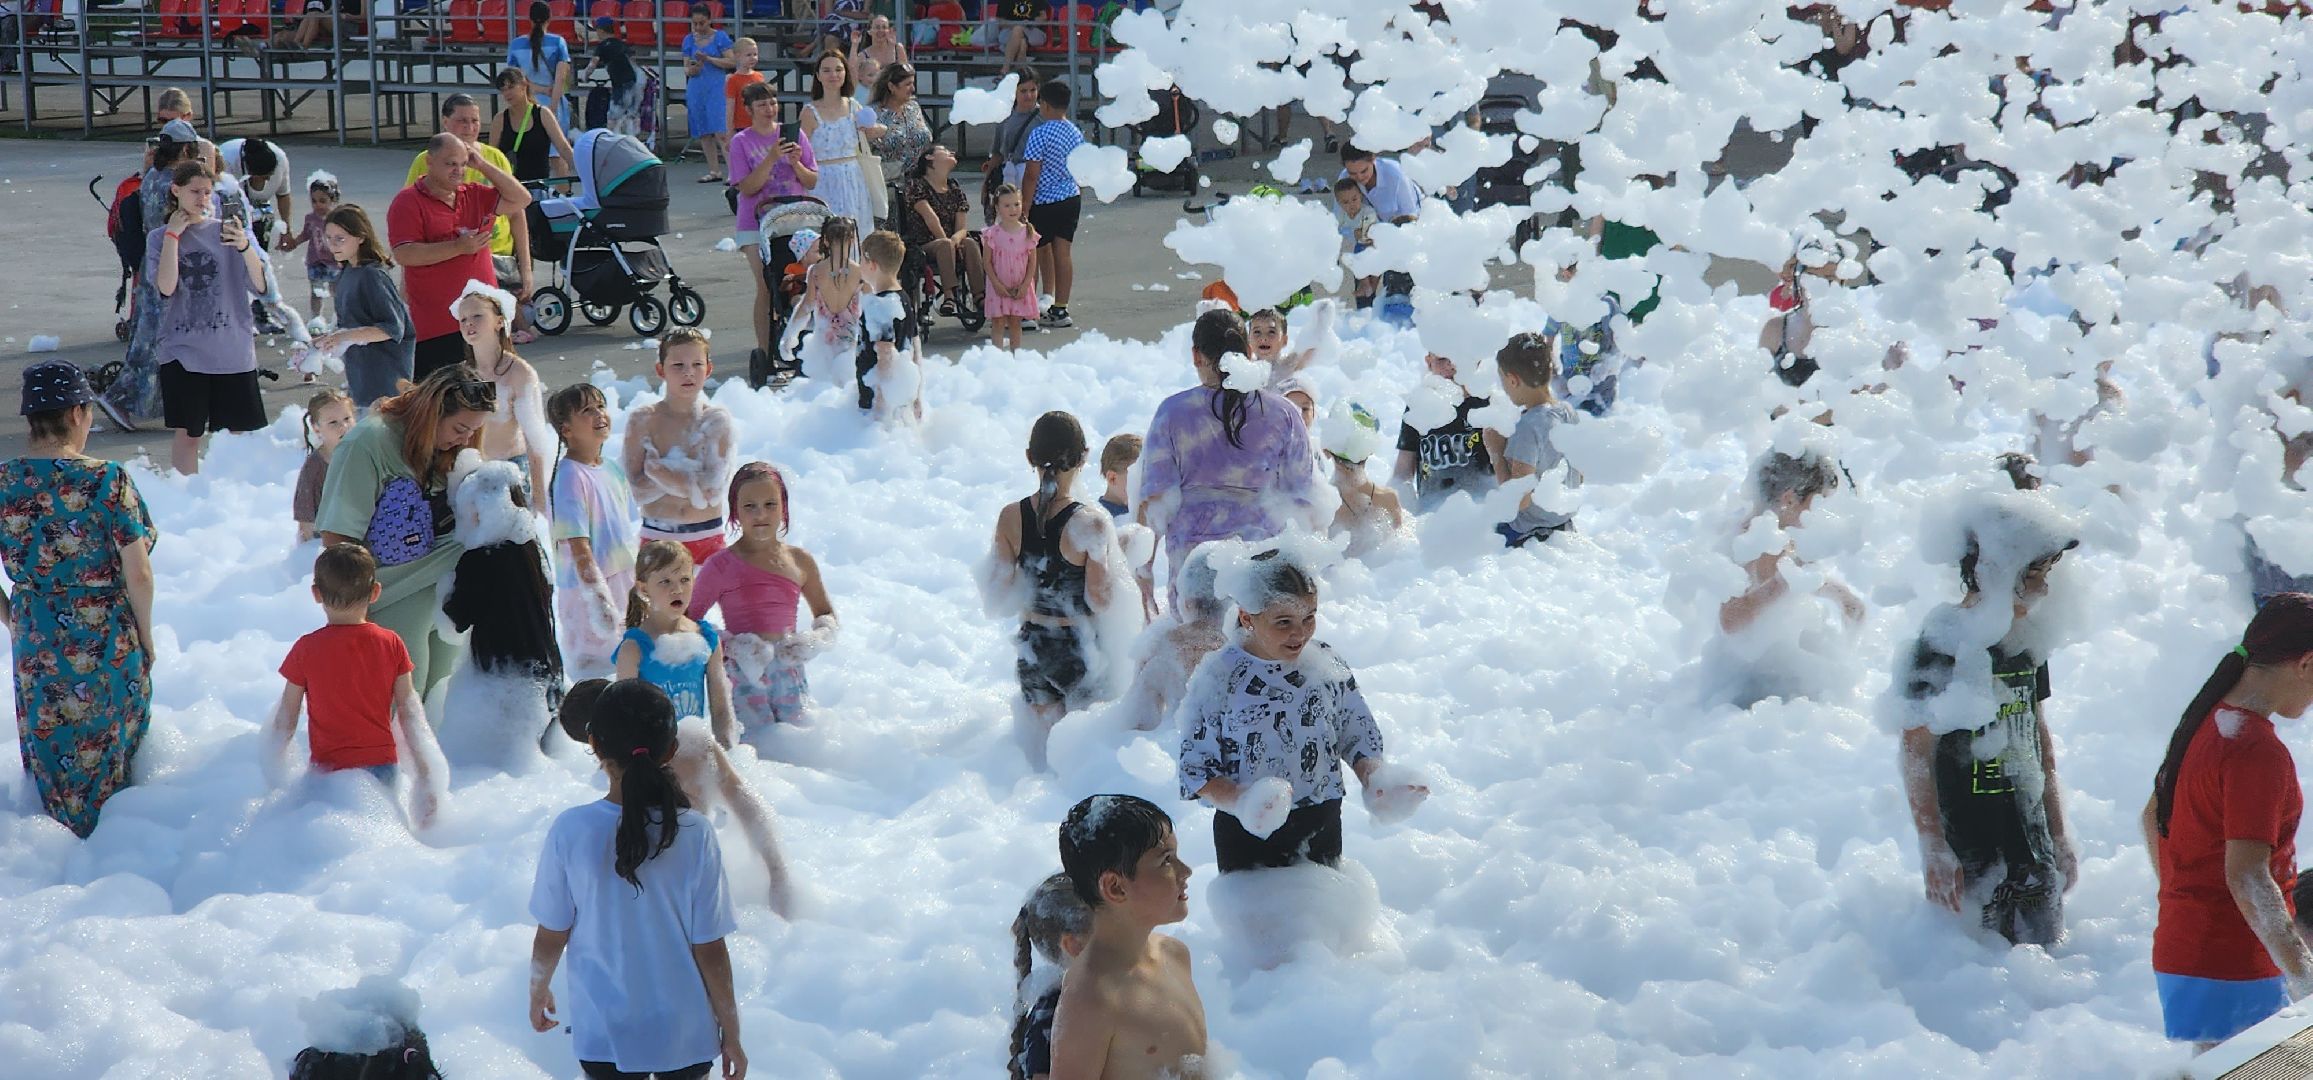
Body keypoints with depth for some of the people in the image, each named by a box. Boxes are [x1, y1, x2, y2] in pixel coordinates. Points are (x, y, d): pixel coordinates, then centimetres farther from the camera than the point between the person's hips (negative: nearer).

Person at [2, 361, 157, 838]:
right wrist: (145, 635, -1)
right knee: (109, 743, 16)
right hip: (106, 638, -3)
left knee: (48, 745, 19)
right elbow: (139, 574, -16)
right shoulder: (107, 481, -18)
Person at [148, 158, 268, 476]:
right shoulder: (159, 238, 5)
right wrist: (173, 234, -7)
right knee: (187, 434, 1)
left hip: (233, 351, 1)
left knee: (237, 433, 4)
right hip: (183, 352, -1)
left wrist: (244, 246, -21)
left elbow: (262, 286, -5)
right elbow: (165, 287, -12)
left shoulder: (228, 231, 4)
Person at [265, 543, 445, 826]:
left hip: (329, 769, -2)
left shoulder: (306, 650, -3)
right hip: (382, 764, 2)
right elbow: (410, 714, 6)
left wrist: (275, 781, 17)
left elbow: (285, 722, 4)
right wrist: (425, 777, 14)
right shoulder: (391, 644, 2)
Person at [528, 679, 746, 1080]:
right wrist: (731, 1032, 3)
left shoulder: (570, 831, -16)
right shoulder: (695, 835, -16)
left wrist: (538, 991, 15)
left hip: (605, 1030, 1)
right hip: (686, 1031, 0)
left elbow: (552, 936, -5)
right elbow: (710, 949, -10)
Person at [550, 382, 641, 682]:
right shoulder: (569, 477, -16)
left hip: (623, 587, 8)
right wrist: (600, 600, -24)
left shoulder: (613, 470, 10)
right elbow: (579, 549, -20)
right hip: (587, 593, -8)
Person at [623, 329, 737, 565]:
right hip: (658, 538, 0)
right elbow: (636, 492, -9)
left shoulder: (717, 419, -3)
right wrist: (686, 475, -14)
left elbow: (710, 492, -13)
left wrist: (655, 468, -13)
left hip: (708, 537, 0)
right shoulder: (642, 420, -3)